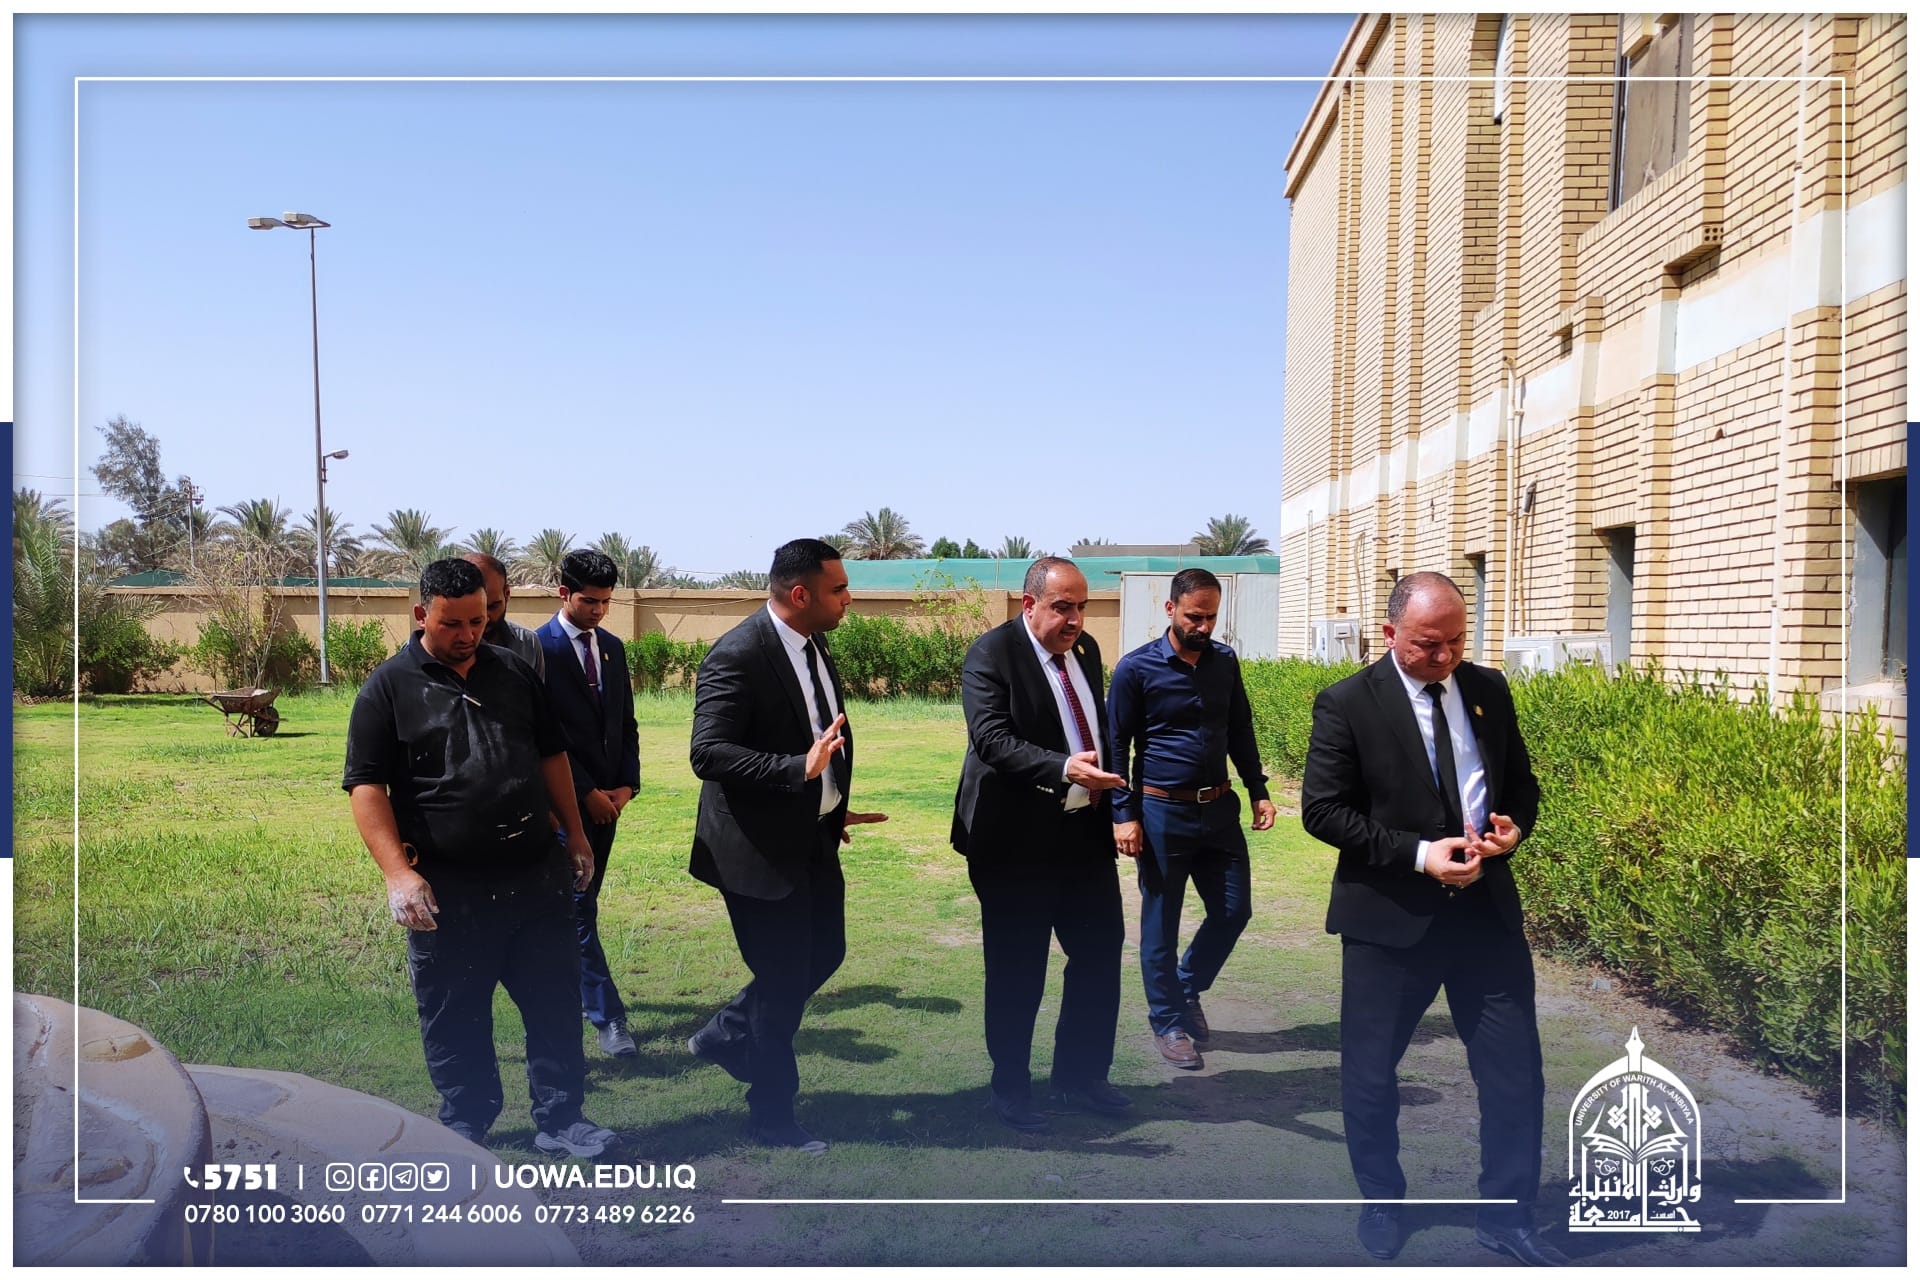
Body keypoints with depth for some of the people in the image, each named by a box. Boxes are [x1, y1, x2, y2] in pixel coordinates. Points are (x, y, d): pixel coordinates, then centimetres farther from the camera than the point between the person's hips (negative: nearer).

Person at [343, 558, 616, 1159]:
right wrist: (398, 873, -18)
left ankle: (560, 1120, 21)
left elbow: (551, 754, 16)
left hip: (537, 877, 4)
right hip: (449, 890, -3)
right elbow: (366, 786, -9)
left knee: (555, 1003, 8)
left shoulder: (513, 673, 8)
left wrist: (575, 836, 14)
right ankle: (465, 1128, 28)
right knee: (455, 1019, 9)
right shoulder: (388, 688, -4)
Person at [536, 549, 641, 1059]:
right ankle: (606, 1015, -2)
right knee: (580, 906, -4)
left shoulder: (612, 647, 11)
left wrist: (626, 784, 1)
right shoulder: (538, 648, -10)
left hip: (608, 796, 6)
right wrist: (587, 792, -13)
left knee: (582, 898, 15)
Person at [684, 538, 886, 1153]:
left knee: (824, 954, 17)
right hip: (760, 849, -9)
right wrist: (801, 769, -35)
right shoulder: (736, 656, -21)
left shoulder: (814, 647, 6)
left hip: (815, 839, 9)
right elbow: (708, 753, -27)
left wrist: (835, 807, 15)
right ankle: (772, 1114, 25)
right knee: (784, 979, 3)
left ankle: (725, 1035, 39)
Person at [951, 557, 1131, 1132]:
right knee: (1017, 971, 5)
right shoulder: (990, 655, -14)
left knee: (1100, 951, 12)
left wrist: (1108, 796, 16)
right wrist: (1064, 769, -39)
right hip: (1017, 840, -7)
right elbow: (992, 739, -26)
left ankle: (1079, 1075, 30)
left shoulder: (1086, 649, 8)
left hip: (1085, 831, 7)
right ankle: (1010, 1086, 24)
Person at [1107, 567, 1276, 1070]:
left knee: (1234, 910, 9)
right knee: (1160, 921, 5)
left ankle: (1187, 989, 32)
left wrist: (1258, 791, 9)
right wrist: (1124, 814, -11)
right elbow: (1117, 745, -6)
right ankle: (1168, 1021, 22)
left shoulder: (1225, 662, 5)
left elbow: (1240, 731, 15)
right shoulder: (1136, 668, -9)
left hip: (1220, 808, 5)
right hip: (1162, 811, -5)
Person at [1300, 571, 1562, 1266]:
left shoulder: (1488, 690, 5)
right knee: (1371, 1072, 10)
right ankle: (1381, 1201, 32)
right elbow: (1322, 810, -12)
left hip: (1487, 908, 4)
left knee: (1515, 1069, 6)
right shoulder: (1346, 704, -10)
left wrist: (1513, 828, -8)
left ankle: (1506, 1215, 24)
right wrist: (1420, 854, -19)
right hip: (1389, 916, -3)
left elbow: (1520, 782, 15)